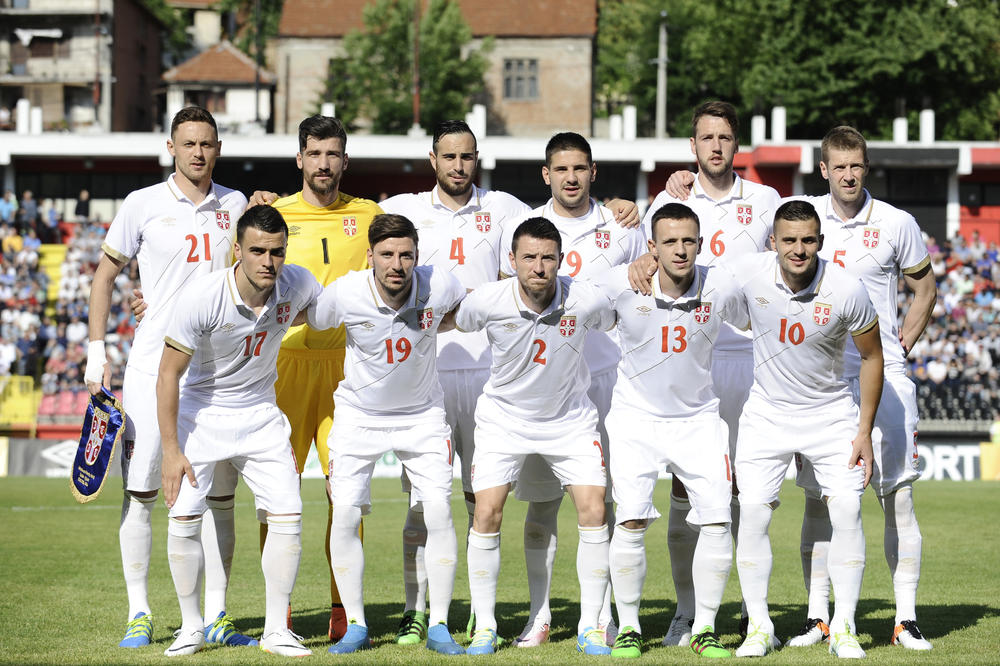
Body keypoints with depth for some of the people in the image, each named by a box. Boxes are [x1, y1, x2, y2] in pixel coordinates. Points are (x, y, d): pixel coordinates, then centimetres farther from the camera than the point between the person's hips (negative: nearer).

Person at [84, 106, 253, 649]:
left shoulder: (234, 205, 9)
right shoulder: (143, 205, 1)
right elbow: (106, 274, 7)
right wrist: (96, 350, 2)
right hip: (154, 365, -2)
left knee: (219, 497, 2)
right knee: (140, 492, -3)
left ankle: (215, 617, 8)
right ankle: (139, 614, 5)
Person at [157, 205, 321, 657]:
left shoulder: (297, 286, -15)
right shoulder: (202, 297, -26)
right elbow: (169, 374, -19)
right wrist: (171, 450, -20)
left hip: (259, 413, 3)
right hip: (201, 412, -3)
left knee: (288, 516, -7)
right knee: (184, 518, -10)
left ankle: (276, 630, 3)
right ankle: (191, 628, 7)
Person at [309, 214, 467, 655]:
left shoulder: (438, 287, -20)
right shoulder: (344, 295, -23)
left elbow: (468, 308, 5)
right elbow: (306, 319, -2)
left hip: (422, 414, 1)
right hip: (358, 415, 0)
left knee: (439, 513, -8)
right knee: (345, 515, -9)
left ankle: (438, 627, 4)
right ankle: (356, 627, 6)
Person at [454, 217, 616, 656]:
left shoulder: (587, 301, -20)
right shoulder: (486, 301, -20)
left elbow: (612, 325, 5)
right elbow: (456, 323, 4)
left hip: (570, 418, 0)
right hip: (504, 416, 0)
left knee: (593, 510, -10)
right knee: (486, 513, -11)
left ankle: (590, 626, 2)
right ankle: (484, 627, 3)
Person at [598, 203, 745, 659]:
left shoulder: (720, 289, -13)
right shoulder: (620, 284, -16)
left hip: (698, 419, 1)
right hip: (636, 416, -1)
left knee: (717, 520, -7)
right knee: (631, 521, -12)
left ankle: (704, 630, 7)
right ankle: (628, 629, 4)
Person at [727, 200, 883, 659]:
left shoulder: (846, 290, -19)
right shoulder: (747, 273, -17)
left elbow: (872, 355, -5)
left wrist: (865, 431, -5)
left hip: (831, 415, -1)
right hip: (767, 412, 1)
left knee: (847, 511, -10)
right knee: (752, 514, -9)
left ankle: (843, 629, 2)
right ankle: (759, 628, 4)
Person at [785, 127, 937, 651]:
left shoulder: (896, 224, 0)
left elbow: (925, 289, 13)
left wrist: (902, 348, 5)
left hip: (881, 372, -1)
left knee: (898, 495, -6)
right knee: (818, 499, 2)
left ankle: (905, 621, -2)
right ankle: (818, 618, 8)